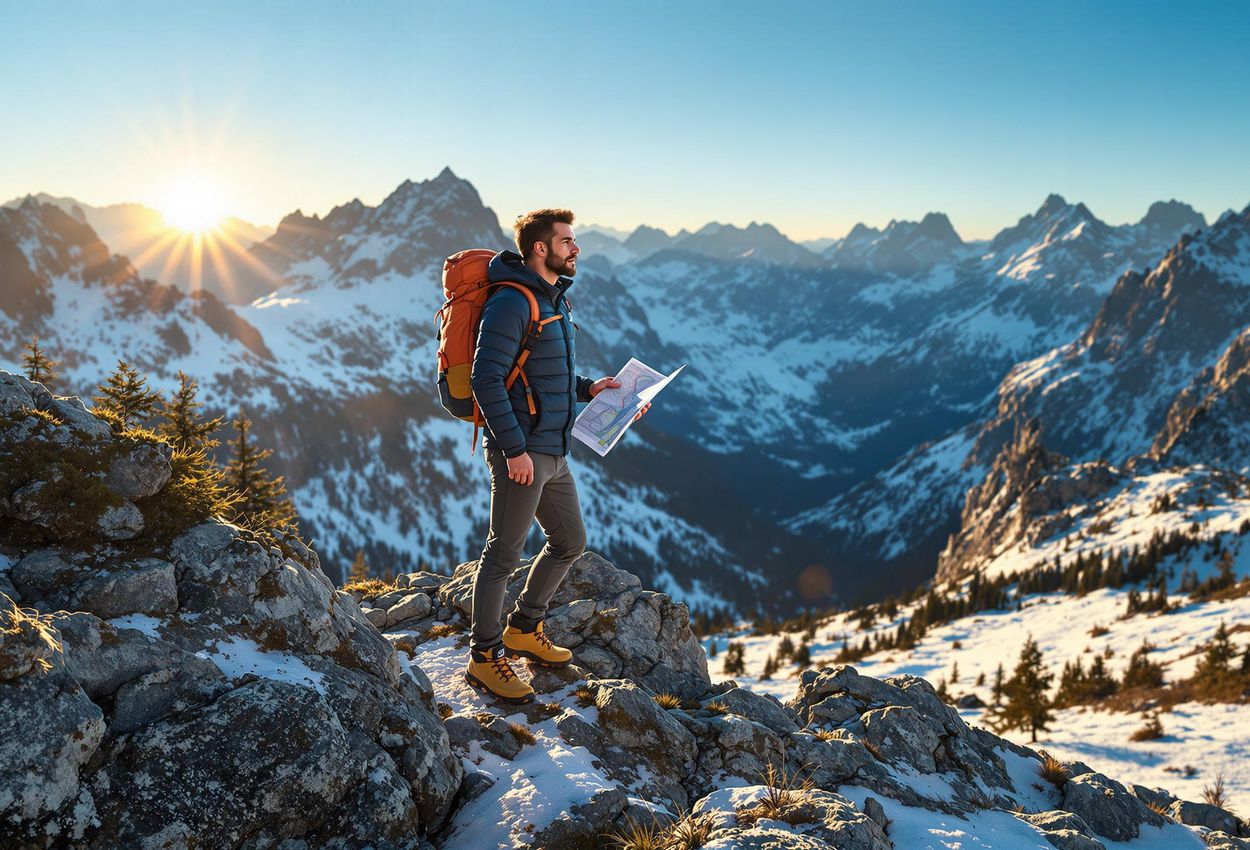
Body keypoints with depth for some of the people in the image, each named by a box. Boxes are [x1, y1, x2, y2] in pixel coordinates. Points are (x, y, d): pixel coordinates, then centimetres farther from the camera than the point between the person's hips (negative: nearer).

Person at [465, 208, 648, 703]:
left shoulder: (555, 300, 16)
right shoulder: (511, 303, -15)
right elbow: (486, 380, -21)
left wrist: (587, 389, 10)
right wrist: (514, 448, -23)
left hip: (553, 451, 10)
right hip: (521, 452, -10)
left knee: (570, 542, 18)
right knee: (504, 553, 0)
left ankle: (523, 630, 33)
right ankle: (484, 658, 15)